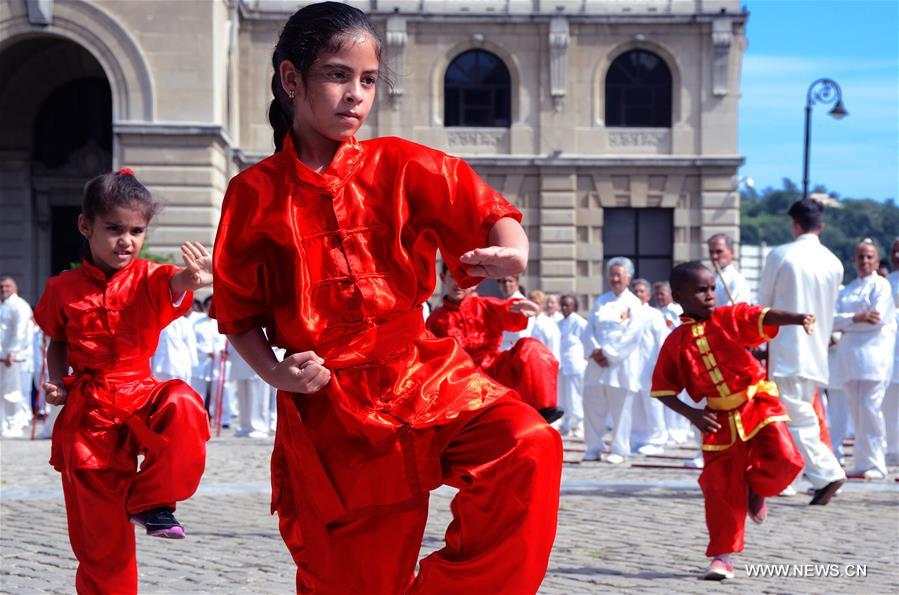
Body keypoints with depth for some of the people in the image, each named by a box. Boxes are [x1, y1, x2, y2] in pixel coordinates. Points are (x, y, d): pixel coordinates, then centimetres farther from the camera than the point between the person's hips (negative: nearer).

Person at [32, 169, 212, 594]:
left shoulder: (148, 279, -3)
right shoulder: (64, 289, 1)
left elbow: (173, 286, -27)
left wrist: (190, 278, -51)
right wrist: (56, 382, -3)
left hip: (139, 395, 0)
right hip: (85, 412, 0)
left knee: (181, 406, -35)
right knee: (98, 531, 2)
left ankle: (151, 502, -17)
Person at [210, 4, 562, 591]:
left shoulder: (400, 166, 2)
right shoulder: (256, 194, 0)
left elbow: (489, 212, 0)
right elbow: (238, 313, 7)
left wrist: (512, 253, -22)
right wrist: (275, 372, -11)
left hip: (422, 377, 1)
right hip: (326, 411, -1)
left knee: (530, 450, -25)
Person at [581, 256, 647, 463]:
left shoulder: (634, 304, 1)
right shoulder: (600, 302, 14)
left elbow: (632, 336, -9)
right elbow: (589, 330, 9)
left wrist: (608, 354, -12)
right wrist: (595, 351, -8)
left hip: (621, 365, -4)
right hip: (597, 363, 4)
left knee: (620, 410, -2)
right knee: (593, 407, 4)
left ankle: (619, 450, 4)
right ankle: (594, 449, 12)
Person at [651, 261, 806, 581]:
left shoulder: (731, 317, -5)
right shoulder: (676, 342, -3)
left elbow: (765, 316, -21)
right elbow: (663, 389, 3)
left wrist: (798, 318, -40)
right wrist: (691, 414, -11)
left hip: (758, 404, 0)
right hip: (720, 419, 1)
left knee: (784, 461, -19)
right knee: (721, 488, 0)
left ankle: (755, 487, 15)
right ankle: (723, 557, 13)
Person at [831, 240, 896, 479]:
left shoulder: (881, 285, 2)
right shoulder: (847, 289, 19)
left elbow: (878, 319, -10)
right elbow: (835, 318, 5)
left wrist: (847, 323, -2)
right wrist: (857, 318, -13)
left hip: (873, 353, -6)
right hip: (849, 355, 6)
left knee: (869, 408, -12)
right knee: (856, 411, 4)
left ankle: (873, 464, -9)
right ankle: (862, 463, 8)